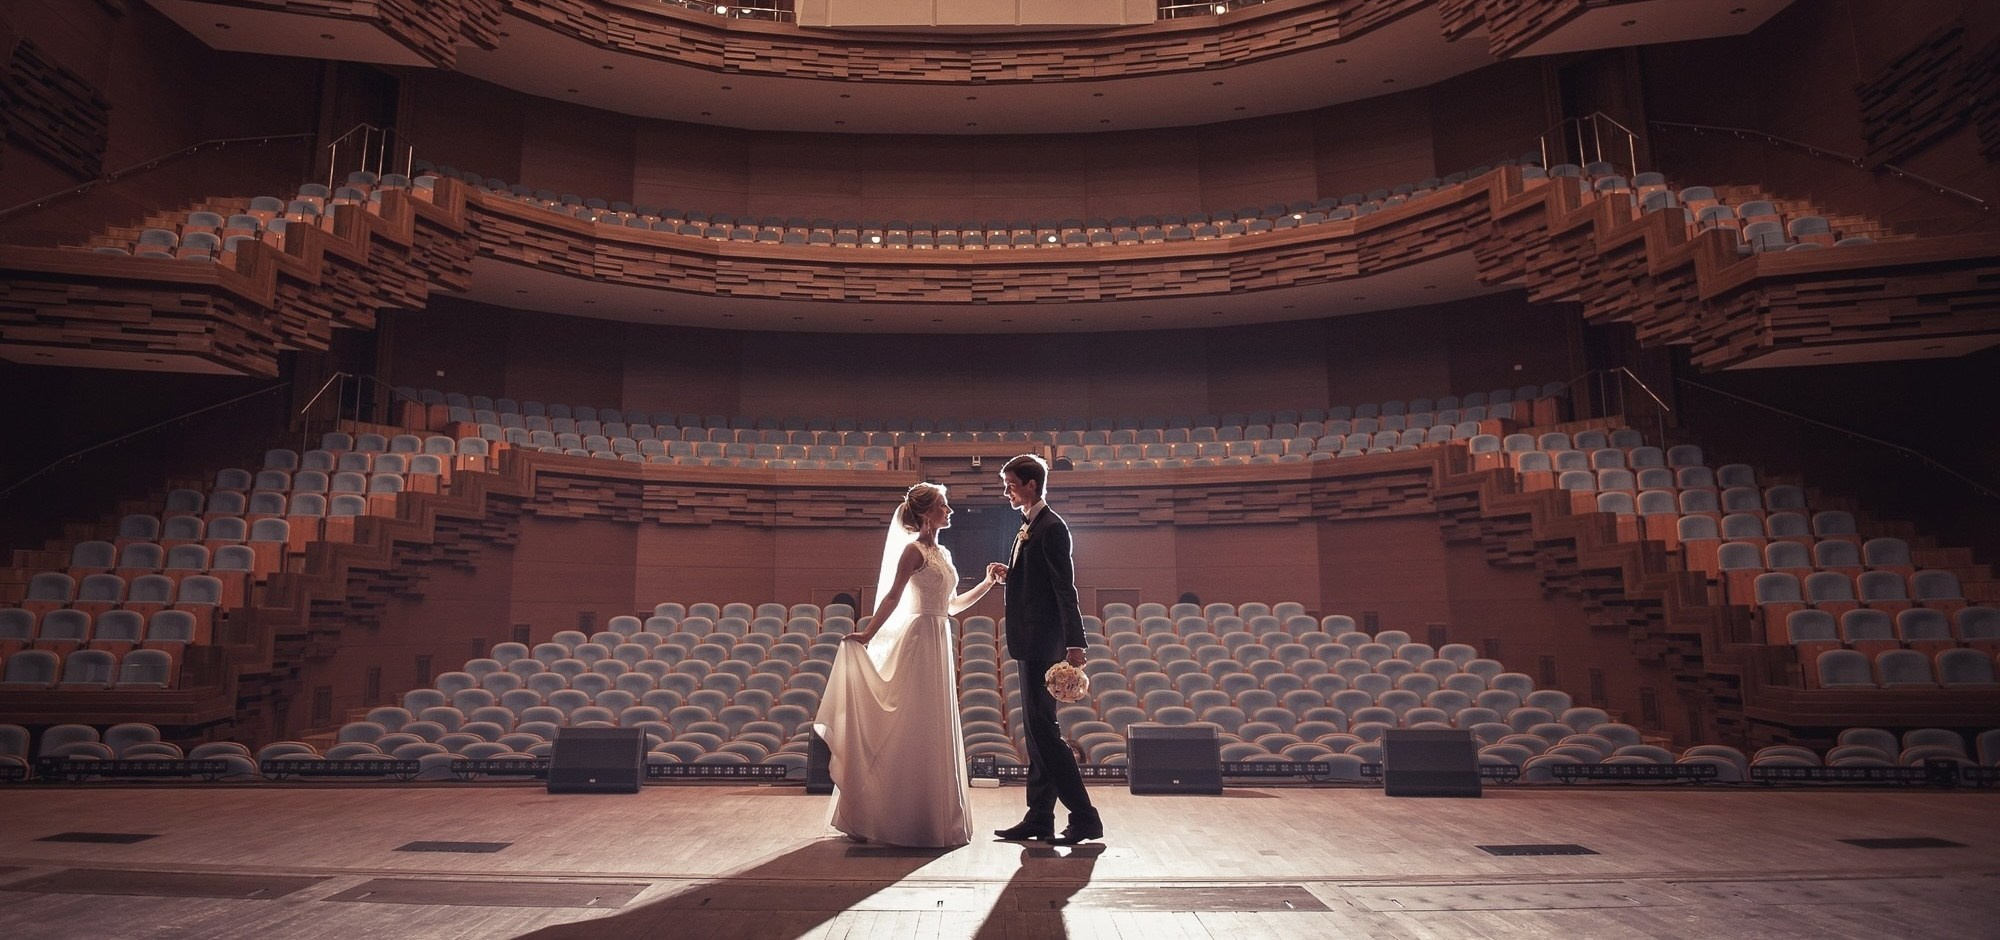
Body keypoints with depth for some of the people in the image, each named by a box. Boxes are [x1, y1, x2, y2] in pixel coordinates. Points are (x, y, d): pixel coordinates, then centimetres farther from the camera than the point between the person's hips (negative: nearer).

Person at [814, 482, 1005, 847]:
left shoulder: (942, 553, 16)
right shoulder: (914, 550, -9)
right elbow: (892, 597, -15)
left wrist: (988, 583, 14)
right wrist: (868, 635, -22)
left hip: (941, 642, 9)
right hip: (921, 641, -9)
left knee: (936, 731, 12)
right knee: (915, 730, -4)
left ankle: (934, 818, 21)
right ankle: (908, 821, 5)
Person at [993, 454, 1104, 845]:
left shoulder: (1050, 527, -13)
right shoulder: (1030, 527, 16)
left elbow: (1065, 588, -19)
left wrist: (1075, 643, -23)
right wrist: (1009, 574, 7)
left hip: (1043, 643, -10)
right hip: (1031, 643, 10)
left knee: (1042, 729, -8)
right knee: (1036, 730, 12)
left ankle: (1084, 817, -1)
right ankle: (1039, 819, 19)